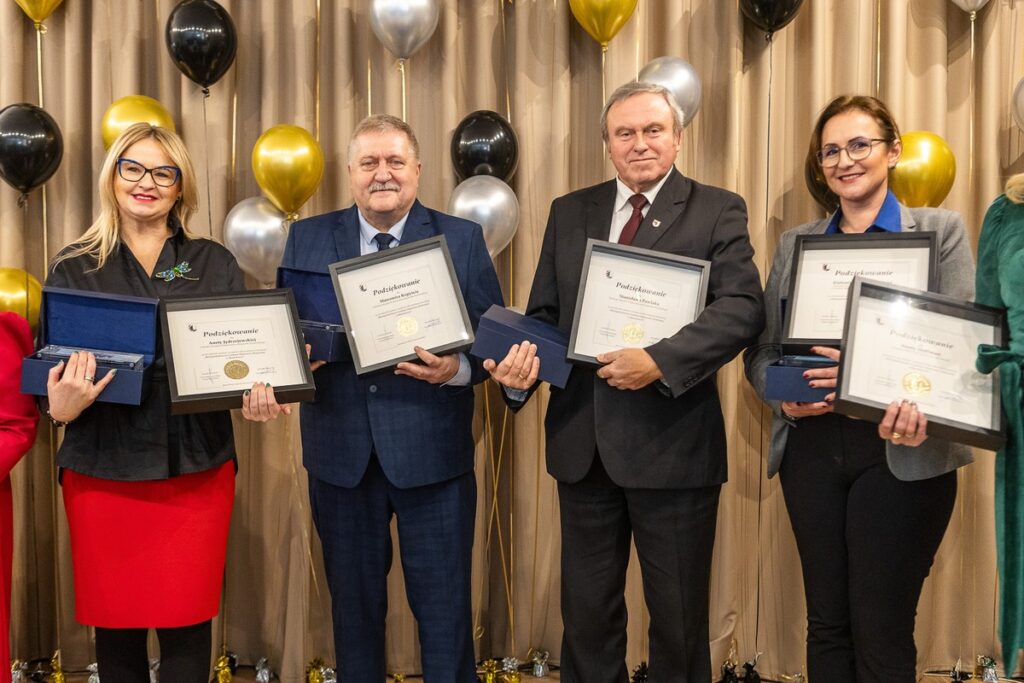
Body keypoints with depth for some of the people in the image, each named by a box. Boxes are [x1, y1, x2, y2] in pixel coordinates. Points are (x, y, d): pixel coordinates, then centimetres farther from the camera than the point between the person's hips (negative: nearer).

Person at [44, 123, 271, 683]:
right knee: (116, 622, 8)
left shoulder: (215, 264, 8)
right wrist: (61, 405, -16)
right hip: (102, 468, 0)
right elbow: (49, 367, 6)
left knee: (187, 625, 2)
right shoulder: (73, 268, 6)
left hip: (197, 468, 0)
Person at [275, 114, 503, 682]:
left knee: (445, 608, 7)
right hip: (340, 450, 2)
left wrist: (457, 369, -21)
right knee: (353, 606, 16)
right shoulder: (307, 239, 7)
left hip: (432, 450, -2)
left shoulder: (462, 239, 1)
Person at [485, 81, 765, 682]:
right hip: (583, 442, 4)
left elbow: (742, 308, -14)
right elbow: (544, 312, 12)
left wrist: (659, 361, -26)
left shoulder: (718, 211, -1)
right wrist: (523, 360, -10)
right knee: (587, 612, 15)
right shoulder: (569, 213, 11)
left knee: (680, 618, 11)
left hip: (673, 445, -3)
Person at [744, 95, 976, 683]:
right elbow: (762, 349, 11)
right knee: (826, 625, 11)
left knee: (882, 634, 0)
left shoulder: (941, 230, 3)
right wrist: (784, 395, -10)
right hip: (812, 449, 4)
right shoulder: (795, 243, 13)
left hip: (901, 453, -3)